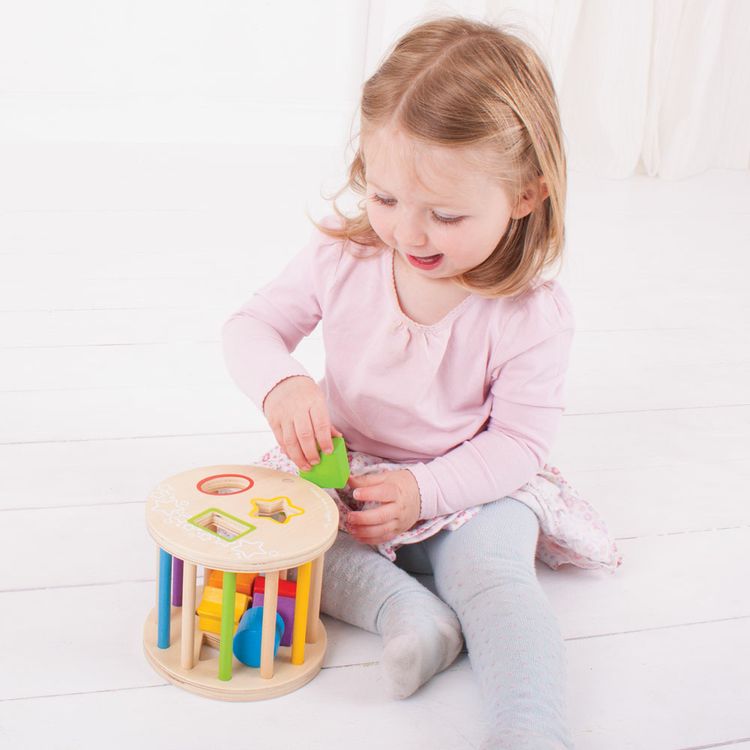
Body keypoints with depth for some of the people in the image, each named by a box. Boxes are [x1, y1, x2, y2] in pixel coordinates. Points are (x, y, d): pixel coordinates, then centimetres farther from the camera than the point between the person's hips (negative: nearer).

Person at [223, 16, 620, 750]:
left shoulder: (532, 314, -19)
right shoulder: (343, 258, -11)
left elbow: (515, 442, -14)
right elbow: (252, 325, -3)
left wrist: (423, 490, -28)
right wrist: (282, 384, -26)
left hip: (470, 485, -3)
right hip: (343, 469, 4)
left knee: (492, 572, -31)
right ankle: (405, 609, -28)